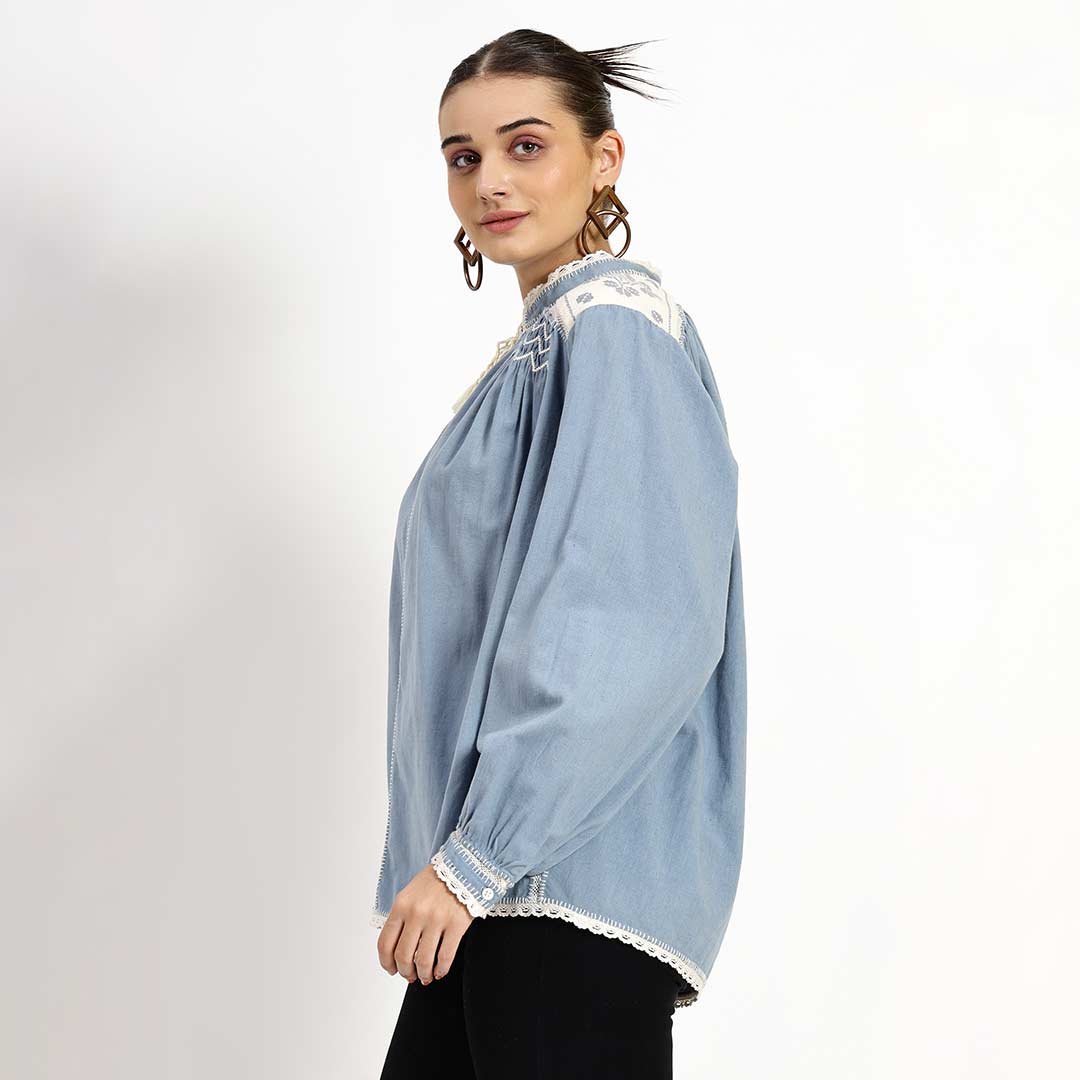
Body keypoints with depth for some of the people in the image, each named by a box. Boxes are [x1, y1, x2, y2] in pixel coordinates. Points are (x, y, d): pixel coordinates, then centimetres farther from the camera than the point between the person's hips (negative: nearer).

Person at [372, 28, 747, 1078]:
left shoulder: (614, 324, -11)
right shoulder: (539, 343, 19)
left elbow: (633, 628, -20)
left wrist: (475, 854, -19)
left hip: (574, 877, -9)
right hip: (507, 880, 9)